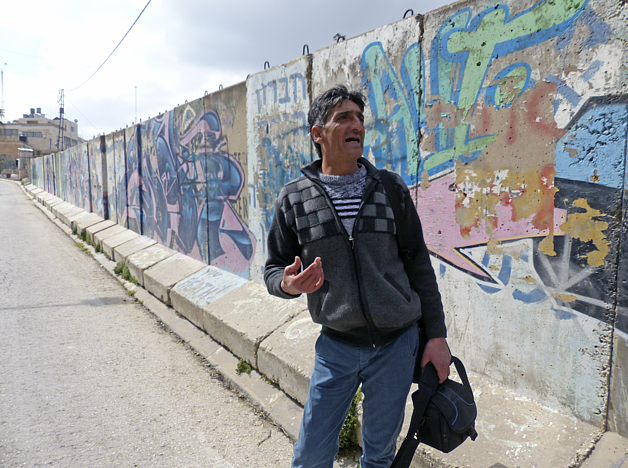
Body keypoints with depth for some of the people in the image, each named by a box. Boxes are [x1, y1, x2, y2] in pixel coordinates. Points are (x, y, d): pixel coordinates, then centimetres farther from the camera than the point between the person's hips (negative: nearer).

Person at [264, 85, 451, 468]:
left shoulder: (392, 189, -1)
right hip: (336, 345, 0)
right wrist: (288, 283, -20)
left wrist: (437, 336, 3)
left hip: (398, 344, 1)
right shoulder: (294, 200, -3)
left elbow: (420, 267, 3)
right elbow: (274, 269, 4)